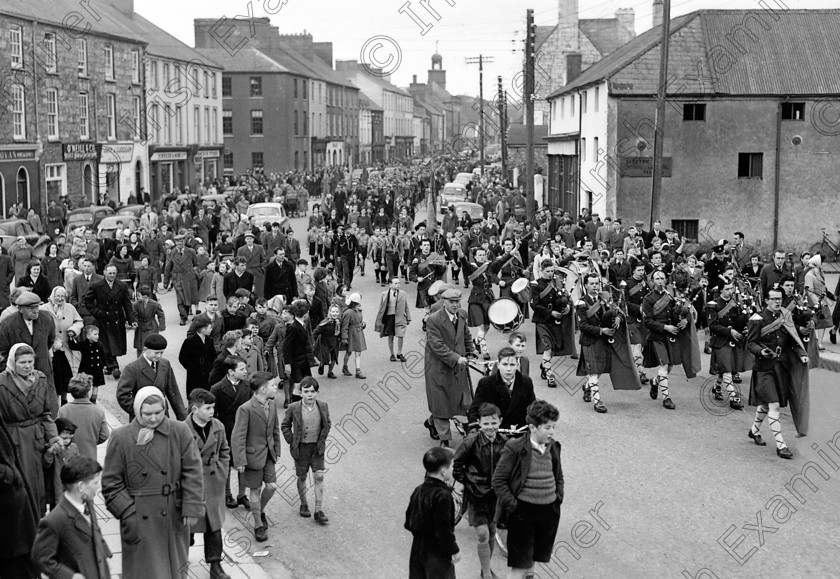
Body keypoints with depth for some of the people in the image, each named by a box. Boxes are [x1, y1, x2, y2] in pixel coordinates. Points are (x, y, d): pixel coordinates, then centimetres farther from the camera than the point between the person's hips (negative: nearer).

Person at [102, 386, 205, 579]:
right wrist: (127, 512, -12)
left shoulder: (180, 432, -4)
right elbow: (111, 482, -4)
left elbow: (193, 473, -3)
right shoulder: (121, 437, -7)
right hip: (140, 522, -2)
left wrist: (192, 509, -8)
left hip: (174, 519, 2)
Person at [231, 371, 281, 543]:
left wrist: (276, 450, 15)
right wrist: (240, 461, -20)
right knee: (255, 490, 7)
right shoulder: (245, 409, -21)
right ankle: (258, 525, 21)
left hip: (268, 454, 6)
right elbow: (238, 437, -19)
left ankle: (260, 511, 35)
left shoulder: (272, 405, 1)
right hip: (253, 455, -6)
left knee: (271, 486, 5)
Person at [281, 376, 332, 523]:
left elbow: (327, 424, 11)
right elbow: (285, 426, 2)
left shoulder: (323, 406, -4)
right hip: (301, 447, -1)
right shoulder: (293, 408, -11)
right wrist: (291, 442, -4)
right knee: (302, 477, 10)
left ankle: (319, 511, 2)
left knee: (319, 477, -3)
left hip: (317, 447, 1)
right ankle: (304, 504, 31)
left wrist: (322, 439, 1)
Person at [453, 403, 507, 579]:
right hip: (476, 494, -4)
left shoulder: (504, 443, -6)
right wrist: (467, 481, -6)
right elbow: (456, 465, -7)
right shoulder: (471, 441, -18)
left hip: (495, 493, 4)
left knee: (492, 533, 16)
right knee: (483, 534, -10)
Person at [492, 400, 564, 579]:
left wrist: (559, 497, 8)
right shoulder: (515, 448, -14)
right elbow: (498, 480, -10)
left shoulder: (553, 447, 4)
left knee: (531, 560, 16)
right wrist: (512, 504, -13)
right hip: (523, 511, -5)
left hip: (549, 510, 5)